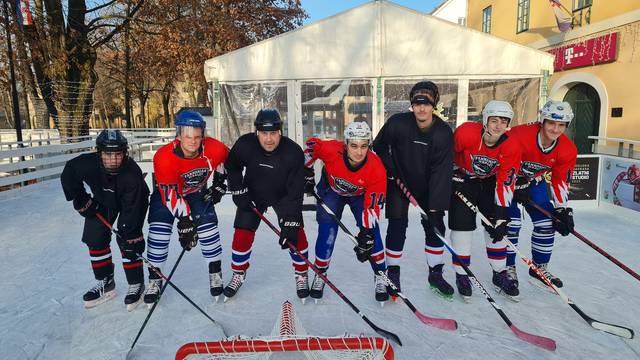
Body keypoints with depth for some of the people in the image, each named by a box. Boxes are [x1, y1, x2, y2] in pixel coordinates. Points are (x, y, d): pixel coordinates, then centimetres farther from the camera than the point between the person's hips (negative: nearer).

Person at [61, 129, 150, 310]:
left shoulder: (132, 173, -39)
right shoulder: (87, 164, -31)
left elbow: (131, 208, -34)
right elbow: (68, 175, -9)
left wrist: (128, 234, -35)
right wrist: (81, 201, -9)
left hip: (133, 201, -4)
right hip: (103, 200, 5)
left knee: (128, 242, -13)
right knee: (95, 239, 3)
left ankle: (136, 284, 3)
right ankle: (105, 283, 19)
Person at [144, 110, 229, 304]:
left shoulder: (214, 148, -27)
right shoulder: (164, 157, -35)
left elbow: (226, 159, 0)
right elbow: (171, 194, -33)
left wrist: (219, 183, -1)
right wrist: (185, 222, -33)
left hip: (197, 192, 2)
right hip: (166, 192, -2)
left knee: (208, 226, -9)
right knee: (159, 231, -11)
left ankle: (215, 274, 8)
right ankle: (155, 279, 7)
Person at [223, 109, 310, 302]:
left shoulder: (293, 152, -31)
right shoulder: (245, 144, -26)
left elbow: (295, 192, -29)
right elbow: (231, 167, -4)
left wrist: (290, 224, -32)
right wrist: (239, 192, -9)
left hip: (283, 195, -1)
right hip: (252, 194, 2)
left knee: (296, 233, -9)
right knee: (242, 233, -1)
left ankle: (301, 274, 14)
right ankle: (238, 274, 23)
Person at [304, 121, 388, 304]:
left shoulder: (377, 168, -35)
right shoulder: (331, 150, -37)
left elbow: (373, 204, -30)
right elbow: (311, 144, -15)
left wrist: (366, 234, -33)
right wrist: (307, 173, -9)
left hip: (361, 194, 0)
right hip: (331, 189, 0)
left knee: (371, 231, -12)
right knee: (327, 232, -8)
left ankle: (380, 276, 7)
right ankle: (320, 274, 15)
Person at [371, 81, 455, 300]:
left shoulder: (444, 133, -19)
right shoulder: (398, 123, -21)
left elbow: (441, 172, -20)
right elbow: (379, 146, -4)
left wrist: (436, 207, -22)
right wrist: (391, 170, -13)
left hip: (428, 186, 2)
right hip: (399, 182, -2)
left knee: (435, 226, 3)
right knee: (397, 226, -6)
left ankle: (436, 274, 22)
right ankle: (392, 275, 11)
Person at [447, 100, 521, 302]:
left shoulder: (511, 148, -21)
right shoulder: (465, 133, -30)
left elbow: (505, 183, -17)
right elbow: (447, 153, -11)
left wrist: (501, 215, -20)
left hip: (489, 181, 3)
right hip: (462, 179, -3)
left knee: (497, 226, 3)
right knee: (462, 225, -7)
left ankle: (500, 275, 19)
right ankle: (461, 275, 7)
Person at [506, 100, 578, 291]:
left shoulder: (568, 150, -14)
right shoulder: (520, 135, -32)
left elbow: (560, 181, -3)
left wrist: (563, 209, -6)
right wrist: (518, 185, -18)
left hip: (535, 181, 6)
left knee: (546, 223, 3)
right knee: (512, 222, -13)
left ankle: (540, 269, 21)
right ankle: (508, 267, 4)